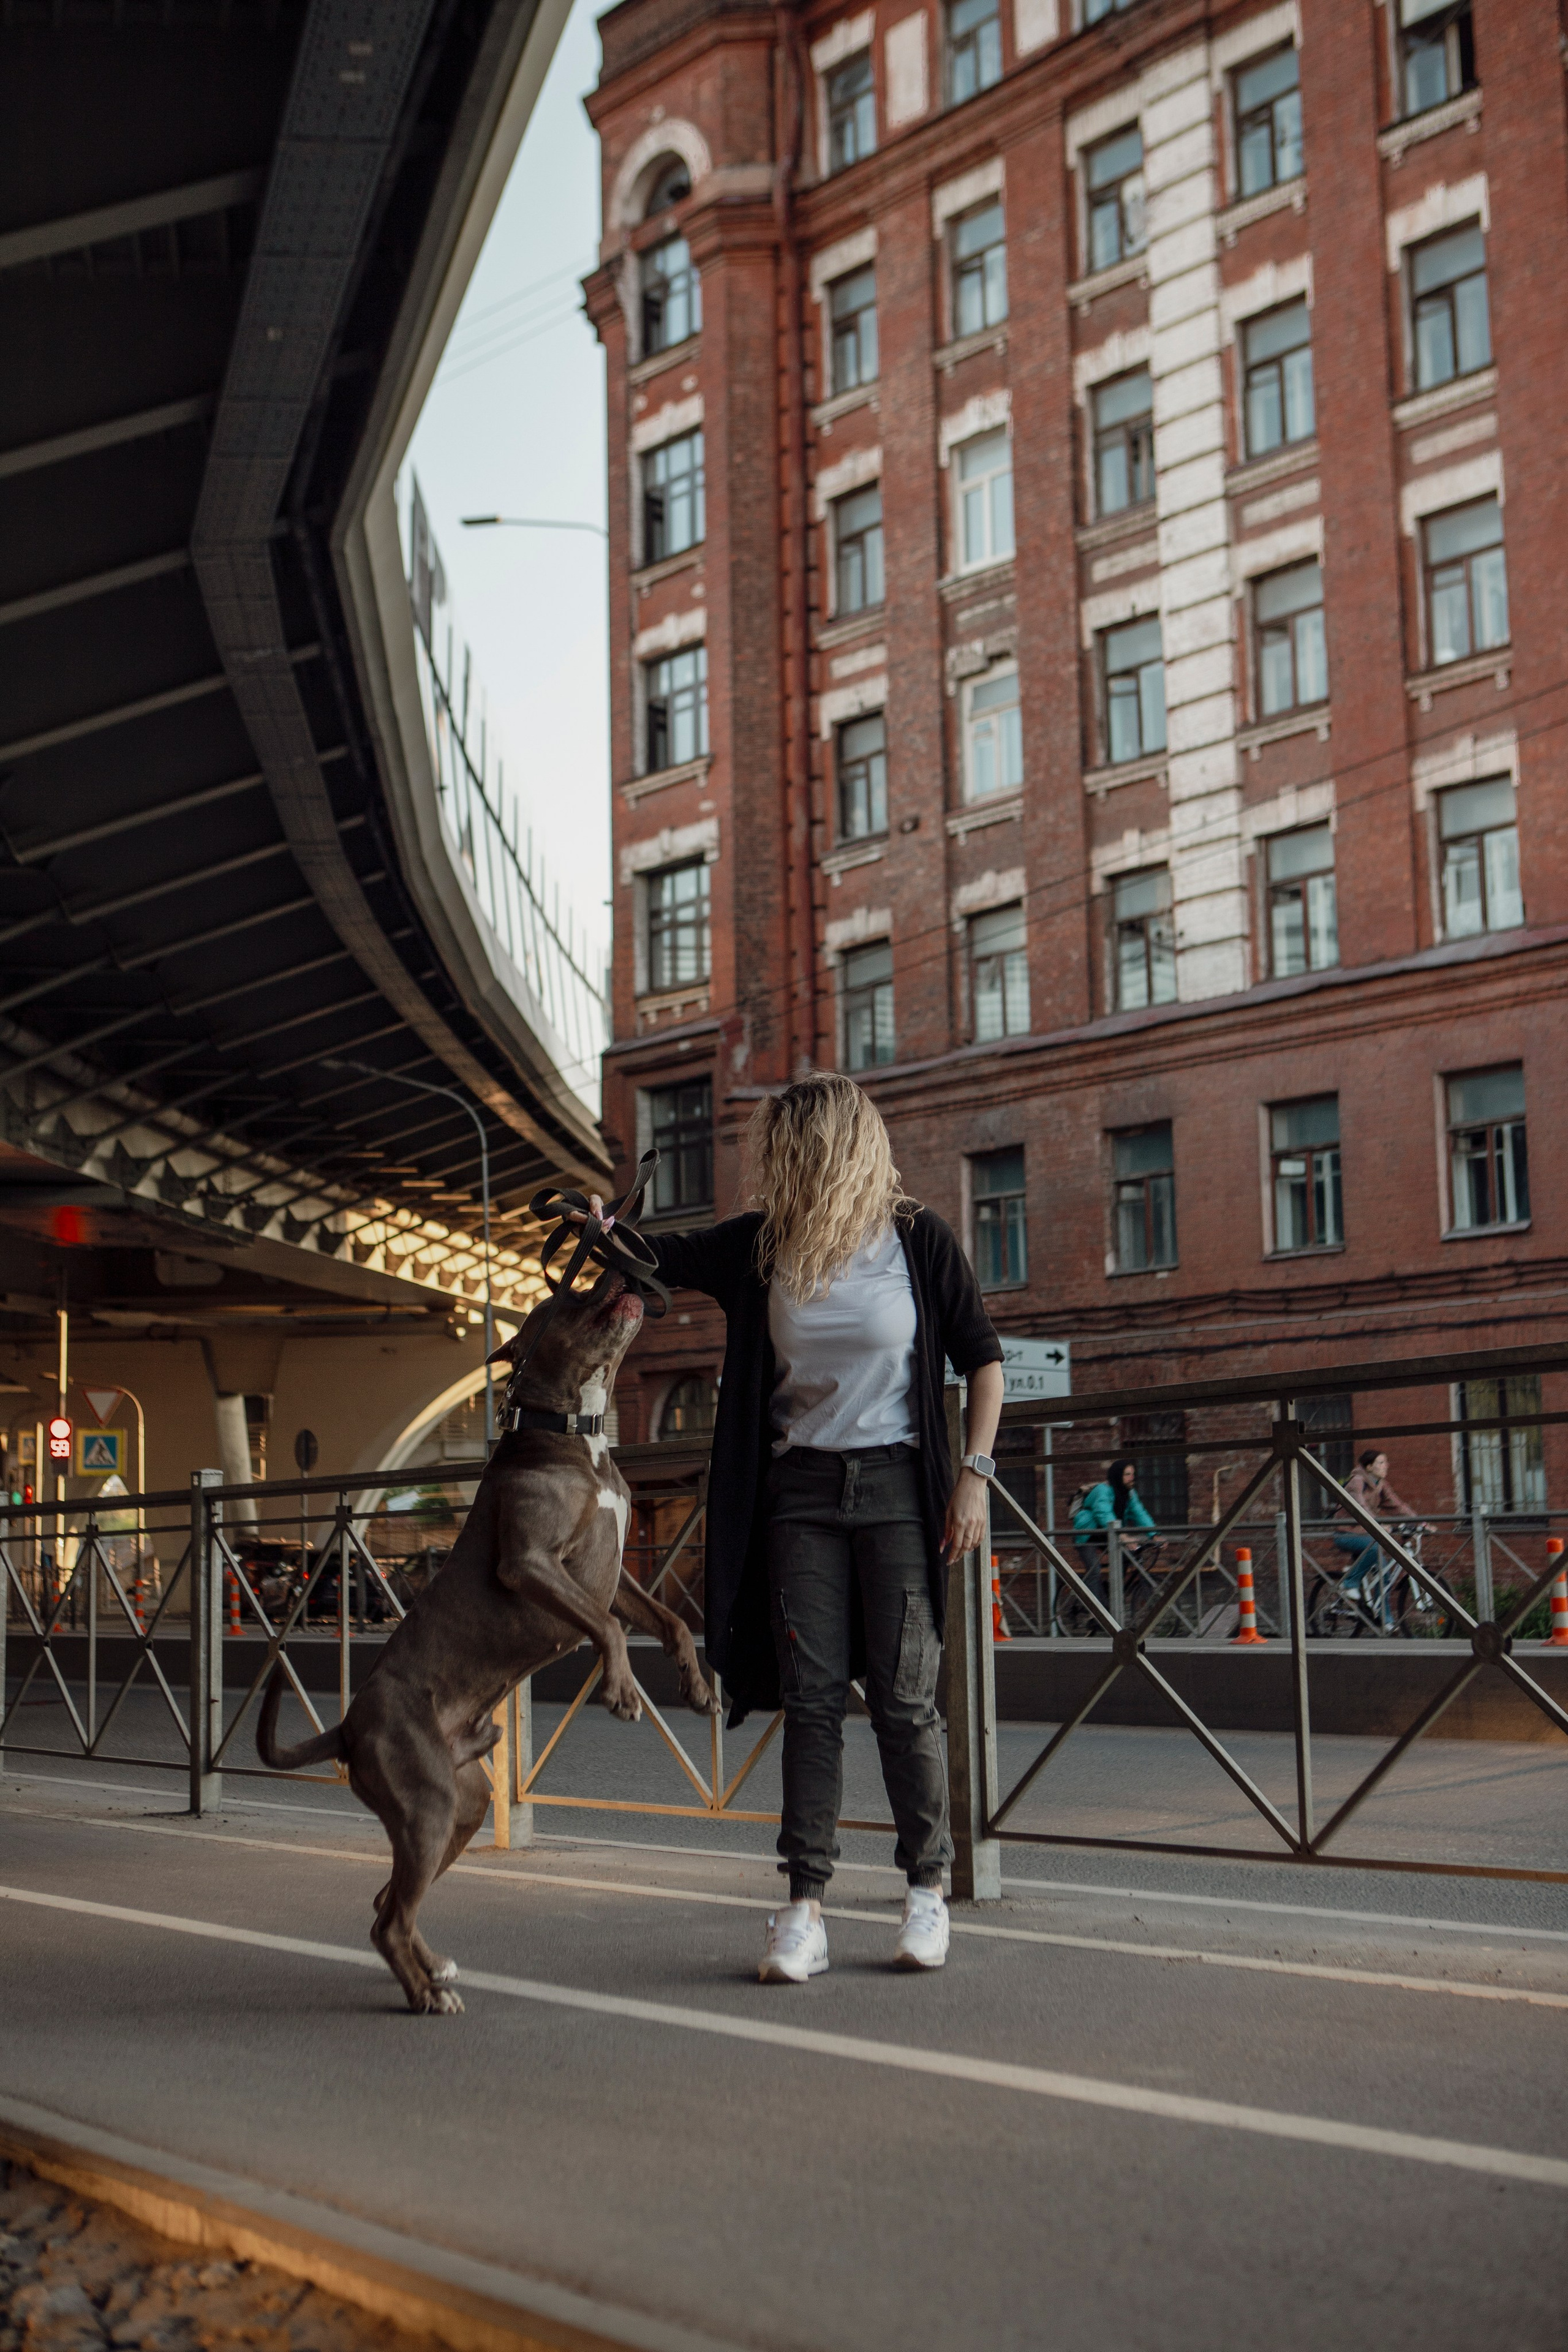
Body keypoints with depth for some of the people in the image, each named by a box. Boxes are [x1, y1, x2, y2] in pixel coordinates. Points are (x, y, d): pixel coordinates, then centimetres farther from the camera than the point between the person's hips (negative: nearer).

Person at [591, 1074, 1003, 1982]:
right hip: (800, 1489, 3)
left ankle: (928, 1890, 13)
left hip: (898, 1484, -2)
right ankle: (807, 1906, 2)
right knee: (812, 1698, 0)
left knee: (904, 1696, -1)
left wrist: (974, 1473, -5)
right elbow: (665, 1258, 13)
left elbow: (983, 1357, 1)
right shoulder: (761, 1245, 3)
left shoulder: (920, 1240, -5)